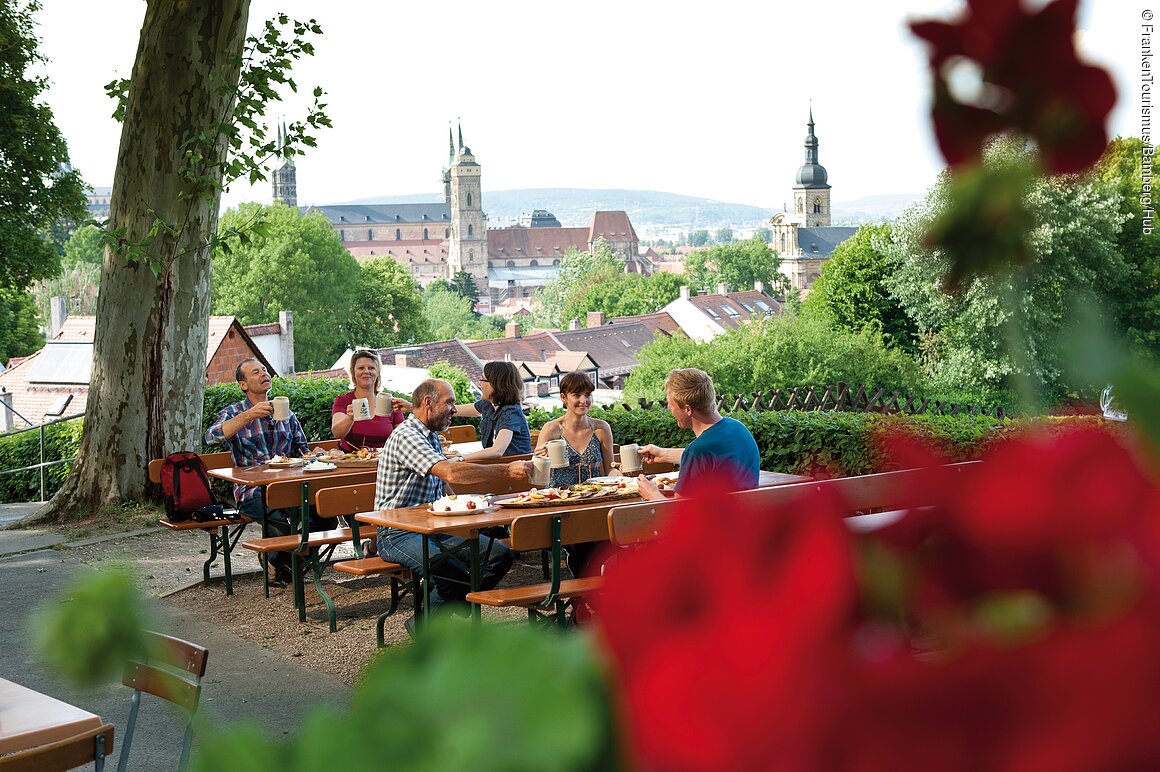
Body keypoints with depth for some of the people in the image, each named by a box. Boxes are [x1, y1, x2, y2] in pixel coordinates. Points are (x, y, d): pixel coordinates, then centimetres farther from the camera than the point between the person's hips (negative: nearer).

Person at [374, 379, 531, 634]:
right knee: (455, 575, -32)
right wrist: (507, 471, -27)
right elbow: (450, 473, -28)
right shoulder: (406, 436, -15)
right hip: (399, 534, -9)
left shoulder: (431, 437, 18)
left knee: (500, 555, -8)